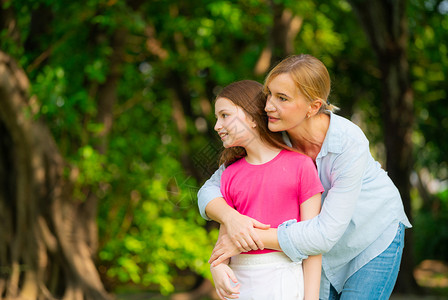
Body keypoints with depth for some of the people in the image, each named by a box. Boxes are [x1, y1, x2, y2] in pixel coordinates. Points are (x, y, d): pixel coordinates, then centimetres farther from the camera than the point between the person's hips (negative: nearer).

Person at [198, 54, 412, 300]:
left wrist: (256, 238, -38)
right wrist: (231, 218, -41)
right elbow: (210, 191, -19)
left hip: (375, 239, -4)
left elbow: (326, 233, -38)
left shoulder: (349, 144, -35)